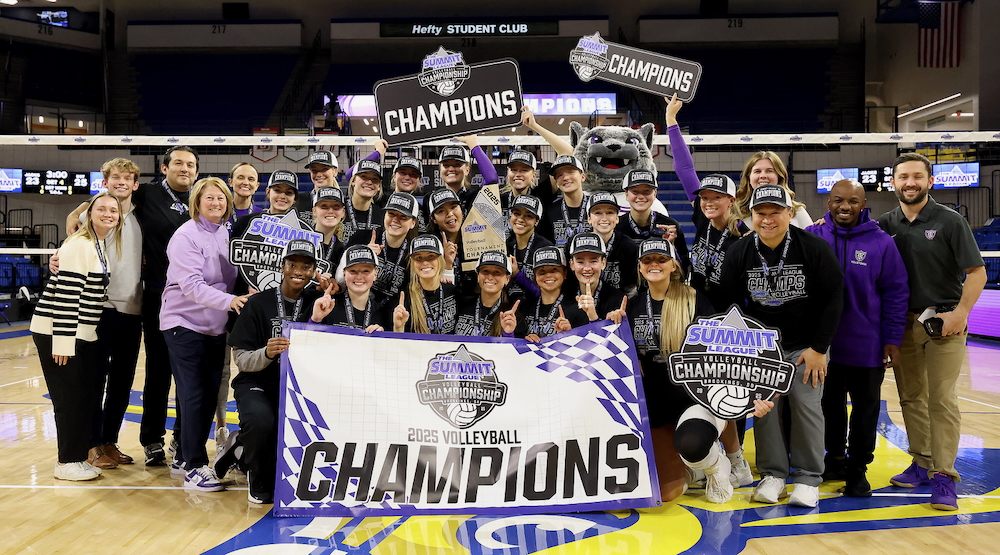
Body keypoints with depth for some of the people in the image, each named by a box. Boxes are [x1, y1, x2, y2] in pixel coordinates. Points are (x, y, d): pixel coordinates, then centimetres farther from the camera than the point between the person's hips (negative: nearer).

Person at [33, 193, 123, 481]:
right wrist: (62, 342, -23)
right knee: (70, 397, -2)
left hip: (83, 334, 9)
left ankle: (82, 454, 23)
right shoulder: (79, 245, -16)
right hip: (59, 333, -9)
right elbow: (66, 294, -21)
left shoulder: (105, 246, 11)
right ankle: (67, 463, 10)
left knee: (90, 394, 12)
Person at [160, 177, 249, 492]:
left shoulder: (225, 234, 9)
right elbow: (192, 285, -22)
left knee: (211, 394, 8)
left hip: (215, 326, 7)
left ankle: (184, 458, 23)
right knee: (195, 395, -7)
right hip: (184, 323, -7)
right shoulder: (186, 236, -12)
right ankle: (194, 468, 1)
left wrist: (240, 299, 0)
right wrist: (228, 301, -33)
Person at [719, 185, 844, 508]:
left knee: (807, 405, -5)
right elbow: (730, 303, 2)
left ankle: (808, 478, 9)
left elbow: (833, 297, -7)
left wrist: (819, 348, -8)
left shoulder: (814, 248, -11)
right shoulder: (738, 254, -6)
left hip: (805, 345, -2)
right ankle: (772, 474, 13)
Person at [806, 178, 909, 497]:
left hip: (867, 347, -2)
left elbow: (895, 294, -4)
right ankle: (835, 459, 34)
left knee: (865, 409, 11)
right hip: (823, 343, 2)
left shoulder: (881, 243, -7)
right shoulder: (812, 237, -3)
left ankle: (858, 468, 26)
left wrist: (892, 339, -6)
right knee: (830, 405, 16)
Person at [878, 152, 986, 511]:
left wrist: (960, 314, -14)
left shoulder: (949, 221, -5)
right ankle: (922, 464, 21)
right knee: (911, 398, 10)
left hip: (944, 323, -4)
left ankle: (943, 476, -1)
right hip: (903, 323, 4)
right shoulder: (885, 225, 5)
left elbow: (977, 273, -4)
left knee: (942, 399, -6)